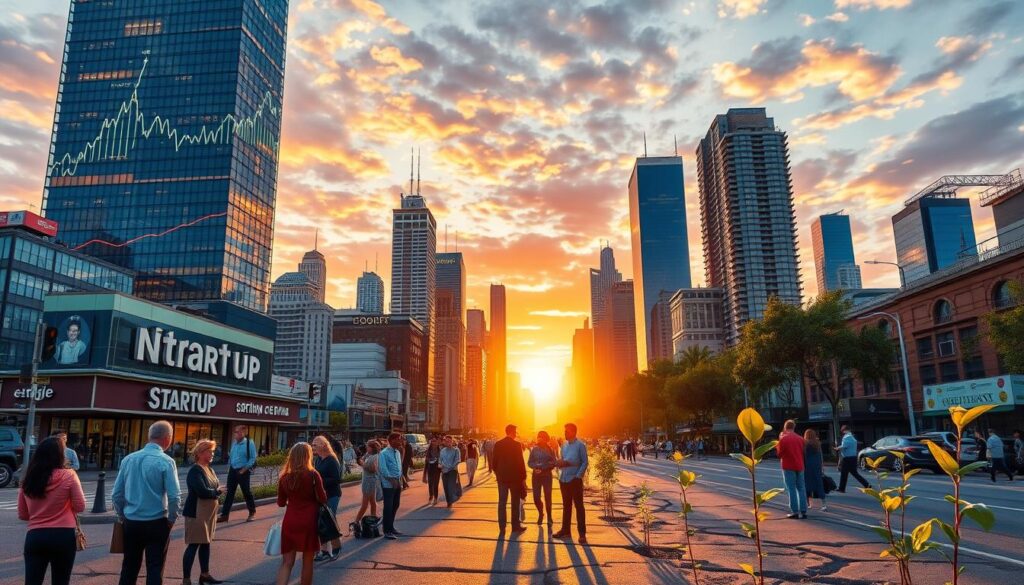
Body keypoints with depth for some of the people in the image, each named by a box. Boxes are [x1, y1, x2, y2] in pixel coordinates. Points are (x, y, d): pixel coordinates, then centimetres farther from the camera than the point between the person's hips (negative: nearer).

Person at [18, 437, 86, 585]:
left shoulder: (28, 479, 5)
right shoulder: (69, 475, -8)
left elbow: (22, 515, 13)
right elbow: (80, 507, -3)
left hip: (35, 536, 3)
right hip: (64, 536, -2)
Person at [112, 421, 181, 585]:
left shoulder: (128, 459, 1)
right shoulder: (166, 461, -14)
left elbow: (116, 493, 5)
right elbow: (174, 496, -17)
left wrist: (122, 515, 17)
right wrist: (171, 519, -2)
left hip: (131, 522, 5)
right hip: (156, 523, -5)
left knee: (129, 566, 18)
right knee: (155, 568, 4)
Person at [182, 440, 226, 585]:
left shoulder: (210, 470, 11)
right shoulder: (195, 471, -17)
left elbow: (216, 487, 9)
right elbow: (203, 492, -27)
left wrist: (217, 492, -13)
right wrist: (218, 492, -12)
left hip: (208, 513, 8)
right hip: (196, 513, -8)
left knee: (206, 543, 16)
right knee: (193, 545, -4)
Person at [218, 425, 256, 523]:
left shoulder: (249, 443, -12)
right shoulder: (234, 443, 8)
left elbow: (253, 458, -12)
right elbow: (230, 456, 18)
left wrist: (244, 469, -15)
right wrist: (229, 467, 8)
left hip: (243, 471, -6)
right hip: (232, 471, 6)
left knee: (246, 492, 5)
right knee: (229, 492, 5)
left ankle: (252, 513, 22)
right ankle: (224, 515, 10)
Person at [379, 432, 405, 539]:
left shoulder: (397, 453, 11)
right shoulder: (384, 453, -14)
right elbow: (382, 469, -19)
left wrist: (400, 480, 6)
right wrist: (392, 480, -19)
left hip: (397, 483, 8)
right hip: (388, 484, -8)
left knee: (395, 505, 15)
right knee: (388, 507, -4)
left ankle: (391, 527, 29)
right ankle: (387, 531, 4)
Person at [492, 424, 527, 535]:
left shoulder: (498, 444, 0)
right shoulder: (517, 445, -12)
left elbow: (494, 461, 2)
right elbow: (520, 462, -12)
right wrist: (523, 477, -2)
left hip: (502, 477, 3)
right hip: (515, 476, -3)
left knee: (502, 502, 7)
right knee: (515, 502, 10)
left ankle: (502, 528, 6)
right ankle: (516, 526, 14)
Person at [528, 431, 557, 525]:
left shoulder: (550, 449, -1)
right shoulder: (534, 449, 2)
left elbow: (554, 463, -5)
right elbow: (529, 463, 4)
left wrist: (542, 466, -16)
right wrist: (535, 467, -15)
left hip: (547, 475, -2)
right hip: (536, 475, 2)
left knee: (547, 497, -2)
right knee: (536, 498, 1)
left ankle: (549, 517, 16)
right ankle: (540, 514, 29)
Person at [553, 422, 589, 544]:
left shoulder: (580, 445, -8)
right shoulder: (564, 445, 12)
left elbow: (585, 462, -8)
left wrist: (578, 476, -15)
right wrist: (559, 463, -7)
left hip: (575, 480, -6)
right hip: (564, 479, 6)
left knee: (579, 506, -1)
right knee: (566, 506, 13)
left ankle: (582, 533, 4)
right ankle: (566, 530, 21)